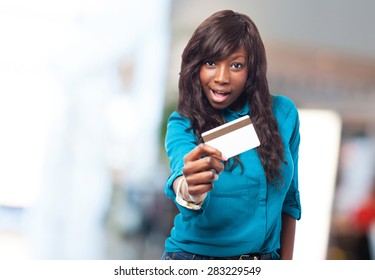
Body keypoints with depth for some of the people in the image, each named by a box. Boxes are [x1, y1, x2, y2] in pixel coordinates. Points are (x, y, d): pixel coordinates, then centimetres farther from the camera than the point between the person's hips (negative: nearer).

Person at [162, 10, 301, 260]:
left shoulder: (283, 113, -5)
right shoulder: (183, 124, -12)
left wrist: (286, 260, 5)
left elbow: (288, 197, 5)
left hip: (265, 258, 3)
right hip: (194, 256, -2)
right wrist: (189, 191, -54)